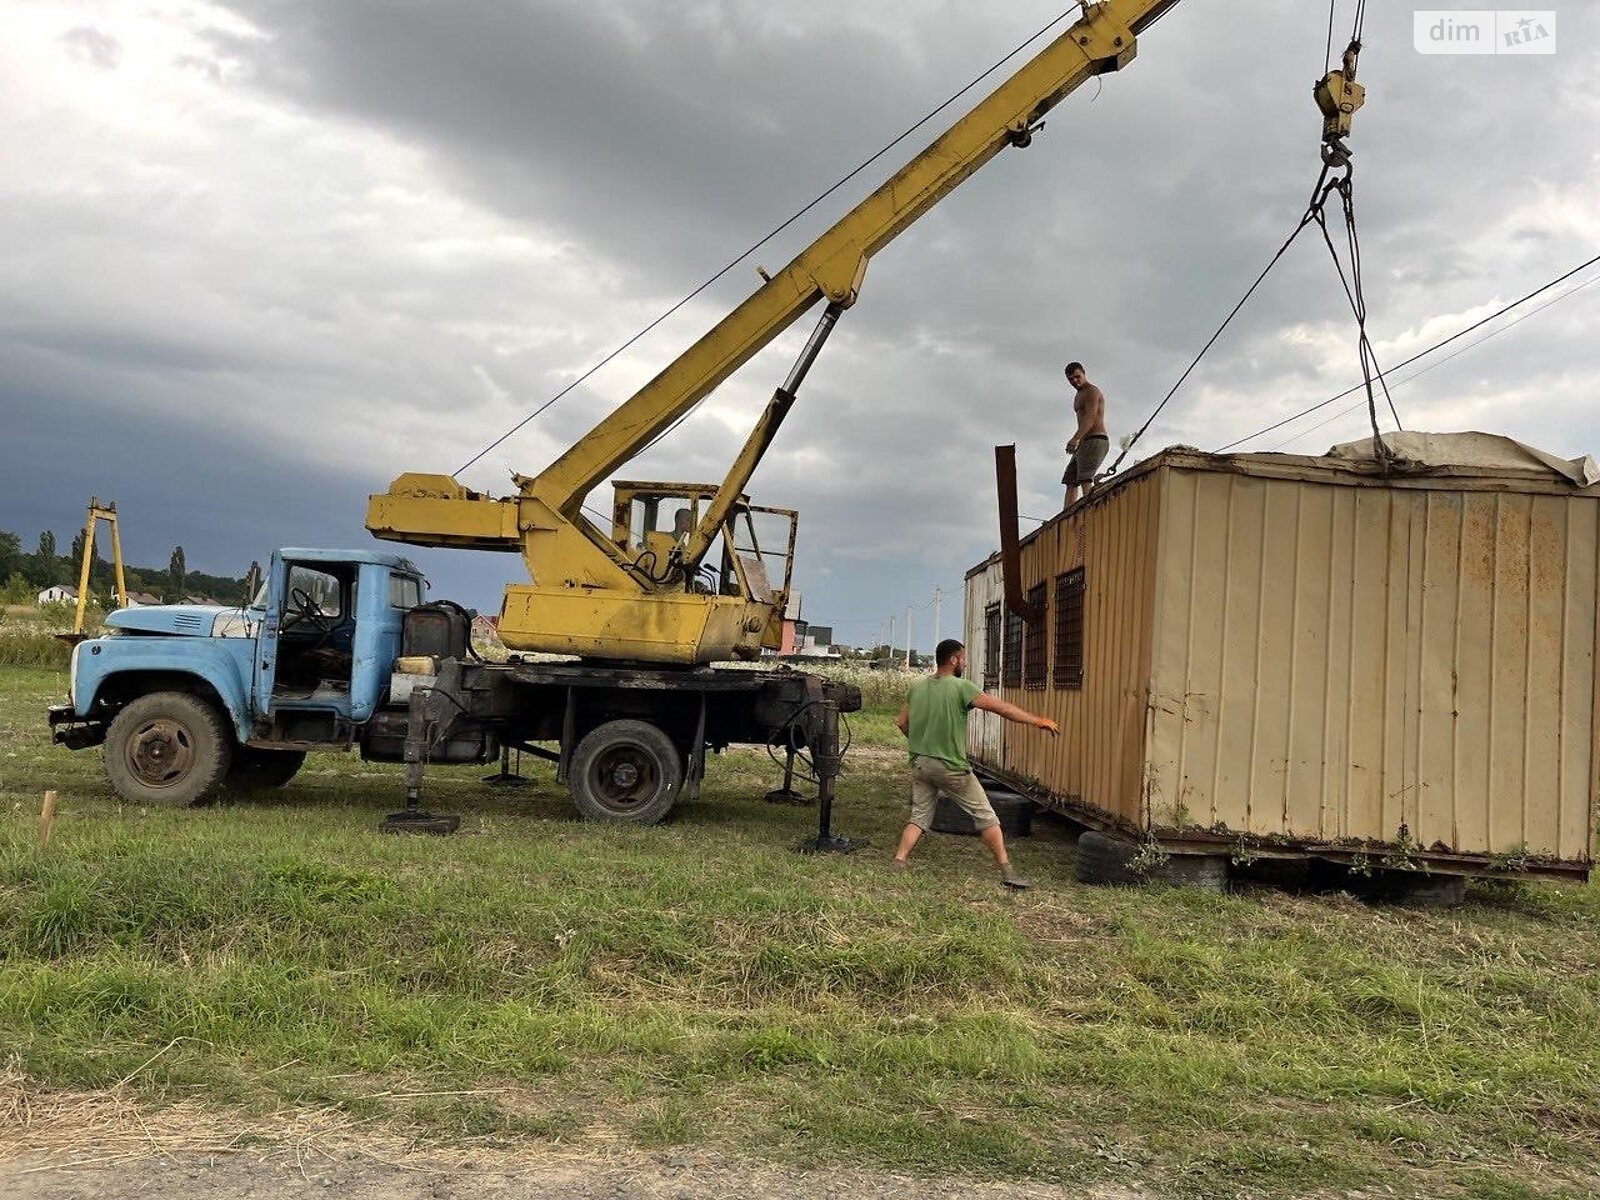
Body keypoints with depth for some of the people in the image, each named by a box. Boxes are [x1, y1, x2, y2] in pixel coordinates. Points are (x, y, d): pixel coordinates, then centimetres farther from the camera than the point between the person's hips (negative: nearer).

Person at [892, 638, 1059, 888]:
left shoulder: (918, 687, 5)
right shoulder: (961, 687, -13)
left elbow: (902, 722, 11)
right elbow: (1002, 708, -12)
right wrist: (1039, 721, -5)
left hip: (919, 763, 5)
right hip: (950, 766, -5)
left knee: (920, 816, 16)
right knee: (986, 816, 5)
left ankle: (898, 861, 5)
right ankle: (1007, 871, 7)